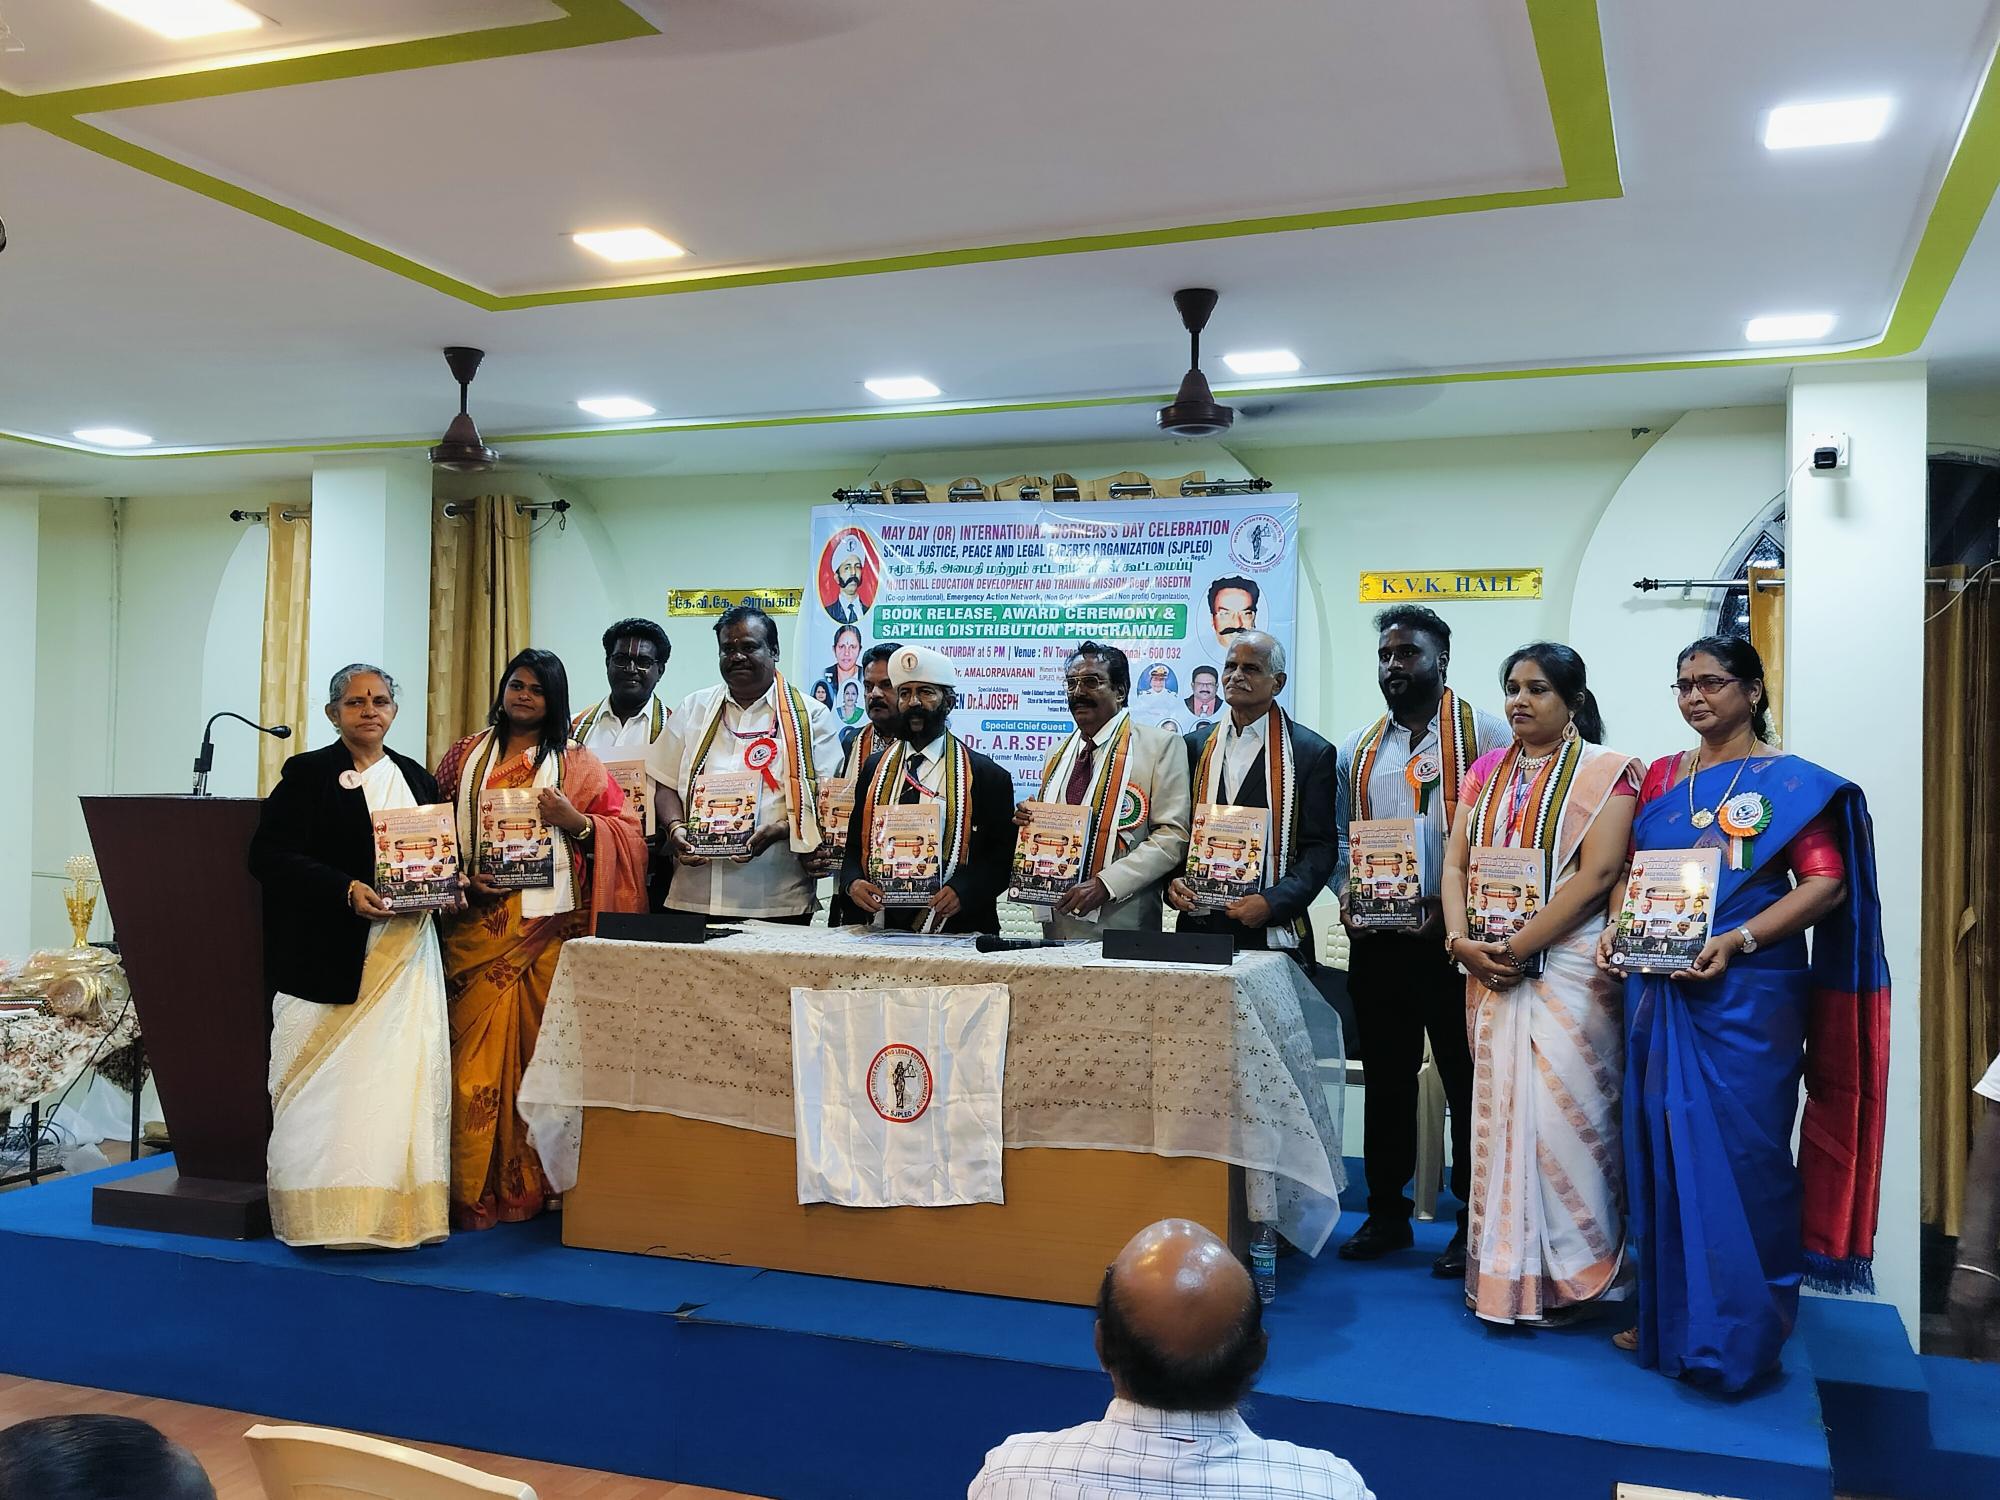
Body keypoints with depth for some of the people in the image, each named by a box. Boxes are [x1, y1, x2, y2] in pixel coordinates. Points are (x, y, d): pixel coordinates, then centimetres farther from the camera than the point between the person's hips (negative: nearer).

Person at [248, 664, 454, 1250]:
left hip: (405, 954, 4)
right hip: (329, 957, -4)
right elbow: (270, 855, -7)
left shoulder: (417, 779, 17)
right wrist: (347, 890, -18)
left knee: (404, 1076, -1)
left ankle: (398, 1210, 4)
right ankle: (326, 1212, 3)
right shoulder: (306, 774, 3)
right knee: (330, 1084, -4)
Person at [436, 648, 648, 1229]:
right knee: (477, 1049, -1)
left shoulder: (576, 763, 9)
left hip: (546, 922, -1)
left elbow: (626, 829, 5)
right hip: (478, 921, 1)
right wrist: (461, 876, -5)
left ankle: (533, 1182, 10)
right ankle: (475, 1189, 7)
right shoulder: (465, 756, 14)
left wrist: (576, 821, -12)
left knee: (539, 1047, -1)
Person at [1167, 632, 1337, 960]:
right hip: (1199, 925, 3)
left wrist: (1272, 903, -17)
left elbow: (1320, 849, -5)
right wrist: (1172, 882, -6)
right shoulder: (1195, 746, 11)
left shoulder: (1312, 752, -1)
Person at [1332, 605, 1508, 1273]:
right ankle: (1386, 1212, 25)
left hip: (1455, 936, -5)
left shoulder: (1484, 734, -3)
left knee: (1467, 1080, 2)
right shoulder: (1358, 749, 13)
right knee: (1386, 1077, 13)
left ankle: (1474, 1223, 14)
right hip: (1376, 941, 5)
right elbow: (1340, 839, 17)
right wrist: (1347, 896, -2)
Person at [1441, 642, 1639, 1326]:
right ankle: (1502, 1270, 17)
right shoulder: (1487, 771, 14)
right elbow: (1455, 864, 10)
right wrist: (1462, 941, -7)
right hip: (1490, 966, 5)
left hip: (1568, 964, -5)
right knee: (1499, 1109, 7)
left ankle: (1568, 1274, 10)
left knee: (1561, 1110, -5)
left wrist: (1518, 946, -16)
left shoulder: (1607, 772, -2)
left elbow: (1597, 873, -13)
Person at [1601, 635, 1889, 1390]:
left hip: (1747, 991, -5)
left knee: (1740, 1156, -1)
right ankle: (1671, 1318, 22)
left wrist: (1735, 941, -21)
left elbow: (1825, 883, -11)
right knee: (1664, 1150, 10)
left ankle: (1741, 1333, 12)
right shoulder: (1659, 779, 12)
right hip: (1660, 990, 5)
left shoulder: (1791, 782, -3)